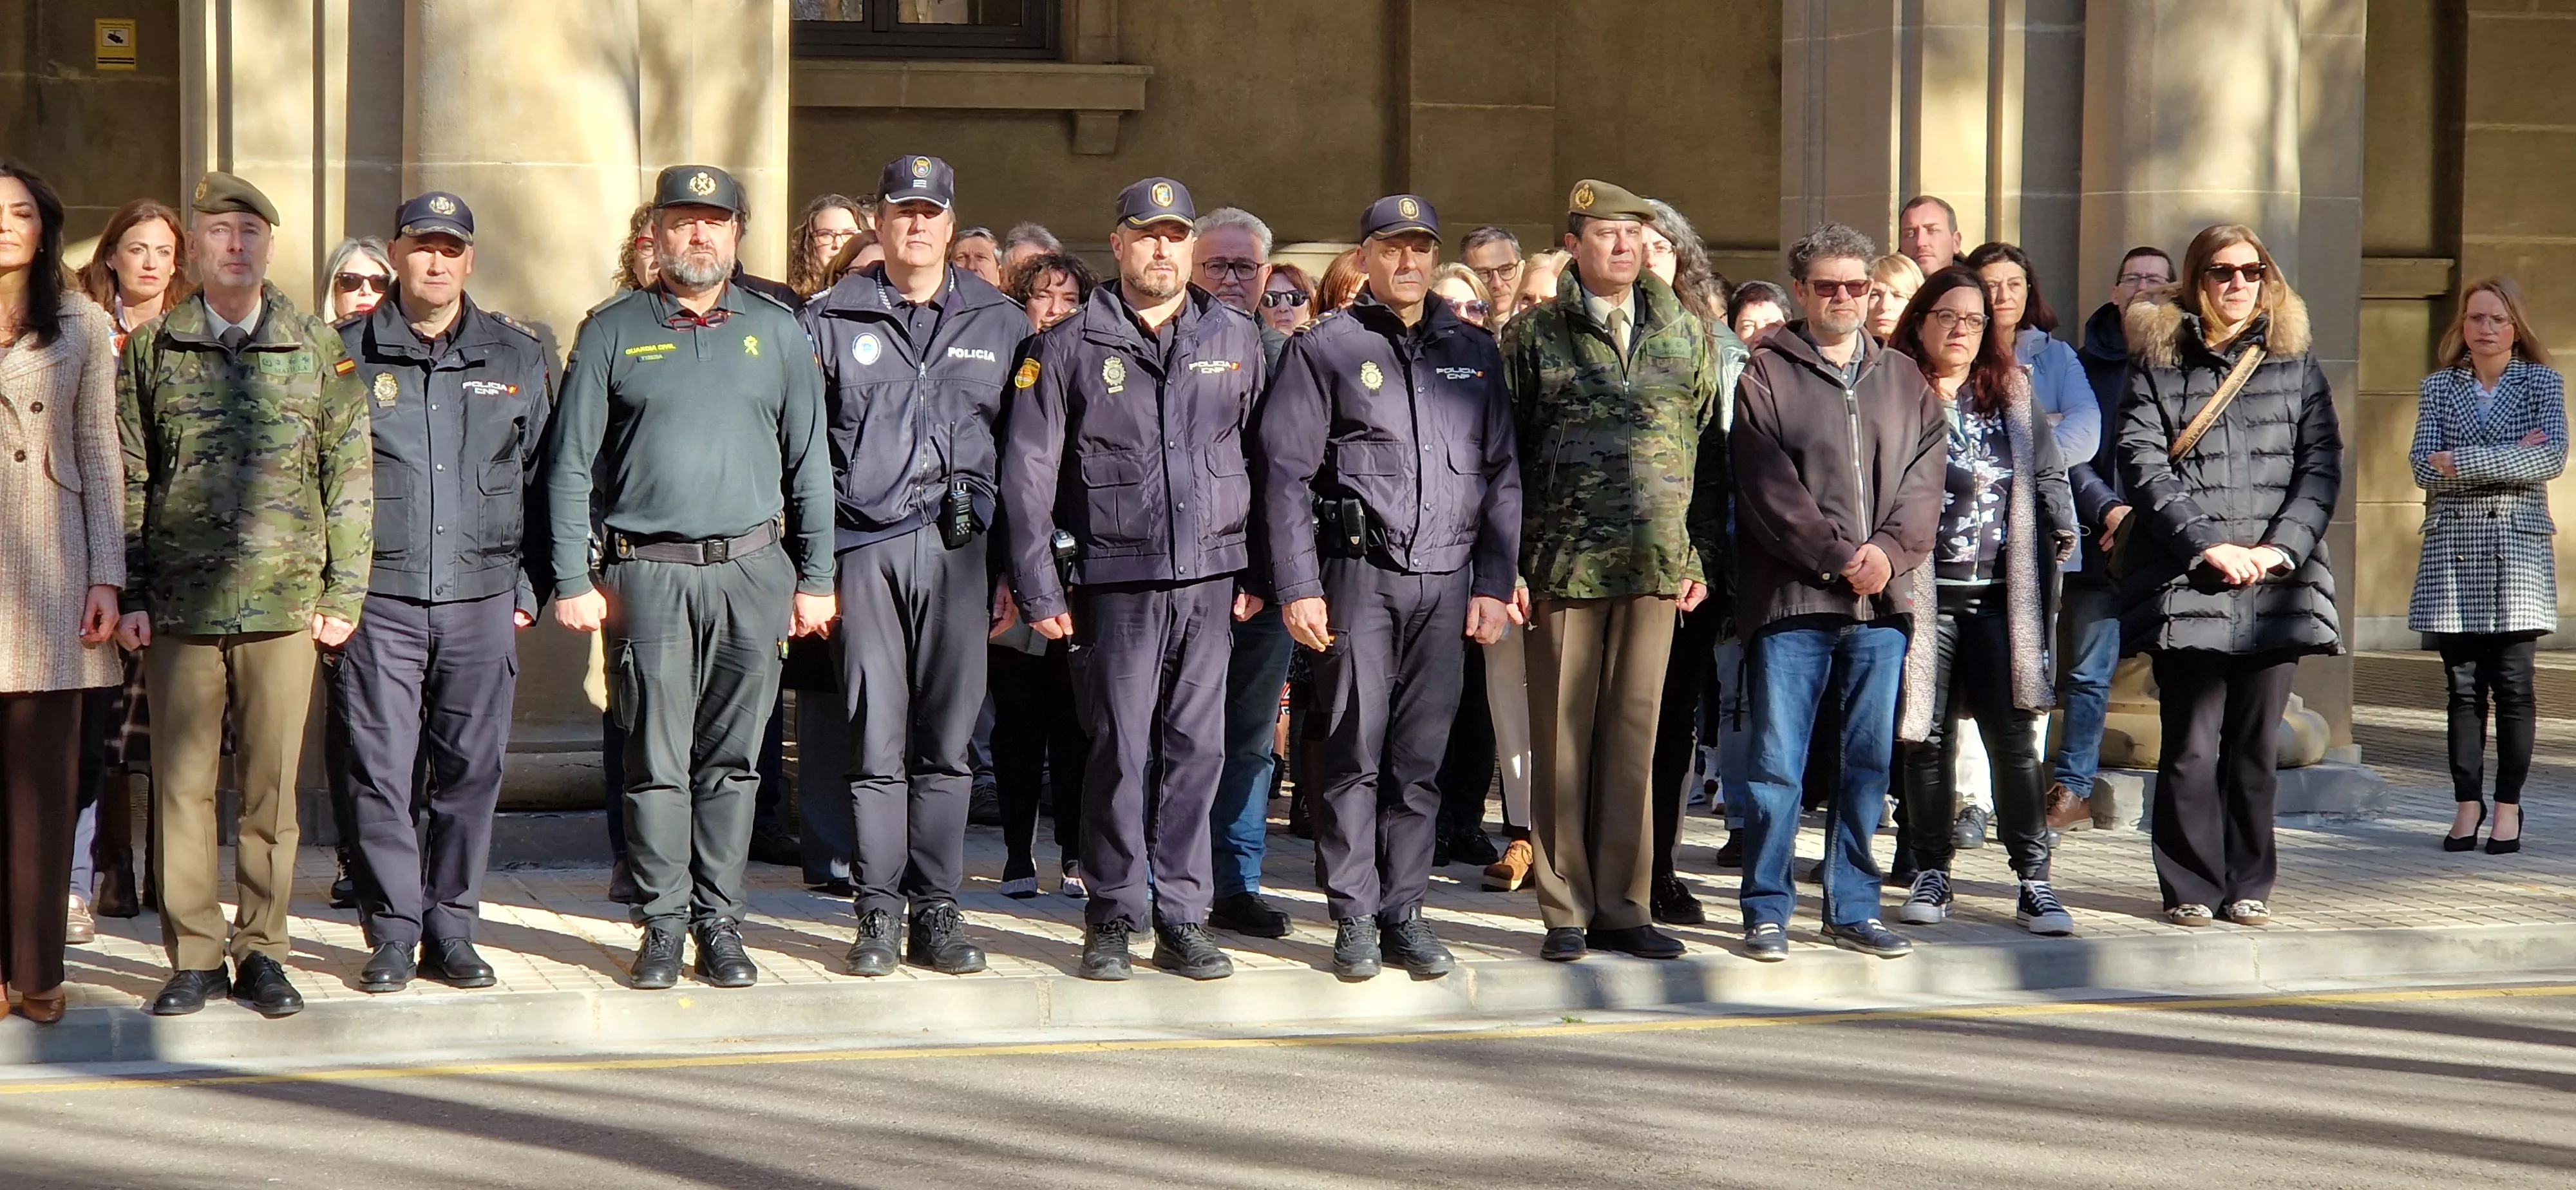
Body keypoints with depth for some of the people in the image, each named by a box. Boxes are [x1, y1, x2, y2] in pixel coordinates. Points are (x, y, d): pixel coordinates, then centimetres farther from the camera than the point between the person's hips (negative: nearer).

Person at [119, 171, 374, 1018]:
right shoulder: (152, 350, 7)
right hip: (179, 604, 0)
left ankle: (261, 951, 13)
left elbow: (351, 477, 5)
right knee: (182, 785, 2)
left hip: (285, 600, 0)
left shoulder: (319, 348, 6)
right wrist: (128, 595, 2)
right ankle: (194, 957, 11)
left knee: (272, 786, 3)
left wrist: (345, 592, -1)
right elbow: (129, 481, 8)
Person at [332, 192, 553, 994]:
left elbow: (542, 477, 13)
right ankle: (392, 932, 7)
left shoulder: (518, 357, 10)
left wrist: (527, 588, 7)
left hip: (481, 599, 2)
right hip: (378, 598, -1)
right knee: (380, 769, -2)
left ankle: (451, 930, 13)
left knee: (471, 770, 3)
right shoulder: (349, 355, 5)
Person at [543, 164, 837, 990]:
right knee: (657, 761, -1)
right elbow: (571, 465, 5)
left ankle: (720, 922, 11)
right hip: (647, 575, -1)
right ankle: (663, 925, 7)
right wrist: (572, 581, -2)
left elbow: (809, 464, 13)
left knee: (732, 760, 4)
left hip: (752, 574, 2)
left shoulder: (777, 334, 11)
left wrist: (815, 579, 9)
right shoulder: (612, 333, 6)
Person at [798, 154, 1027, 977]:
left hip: (960, 548, 1)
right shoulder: (830, 321, 9)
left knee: (947, 739, 2)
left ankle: (937, 911, 9)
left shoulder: (1001, 323, 12)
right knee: (876, 738, -1)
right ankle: (878, 912, 5)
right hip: (866, 546, -1)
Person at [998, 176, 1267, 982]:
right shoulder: (1068, 347, 3)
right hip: (1114, 581, -2)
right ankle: (1114, 917, 10)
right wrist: (1039, 588, -4)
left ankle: (1183, 920, 11)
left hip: (1211, 579, 2)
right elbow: (1028, 474, 1)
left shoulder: (1235, 339, 11)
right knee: (1119, 749, -1)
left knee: (1197, 748, 3)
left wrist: (1259, 572, 8)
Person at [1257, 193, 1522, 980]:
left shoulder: (1474, 352, 15)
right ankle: (1354, 918, 4)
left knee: (1421, 758, 4)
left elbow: (1502, 474, 15)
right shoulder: (1326, 348, 4)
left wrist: (1493, 583, 7)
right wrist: (1297, 585, -8)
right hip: (1358, 572, -3)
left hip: (1447, 580, 3)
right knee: (1356, 750, -3)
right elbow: (1285, 471, -1)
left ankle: (1403, 912, 11)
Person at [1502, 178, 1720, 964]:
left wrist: (1703, 558, 7)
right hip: (1562, 567, -2)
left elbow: (1710, 451, 13)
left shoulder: (1686, 335, 11)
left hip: (1656, 567, 2)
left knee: (1633, 736, 5)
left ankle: (1620, 906, 12)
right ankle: (1566, 912, 9)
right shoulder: (1532, 337, 3)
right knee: (1562, 739, 2)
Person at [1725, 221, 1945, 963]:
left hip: (1881, 602, 4)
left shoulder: (1905, 380, 16)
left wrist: (1889, 552, -9)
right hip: (1792, 598, -4)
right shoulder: (1766, 374, 2)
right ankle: (1767, 912, 6)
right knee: (1777, 763, -2)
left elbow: (1925, 478, 8)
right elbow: (1768, 486, -7)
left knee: (1868, 761, 7)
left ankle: (1853, 909, 15)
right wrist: (1840, 555, -12)